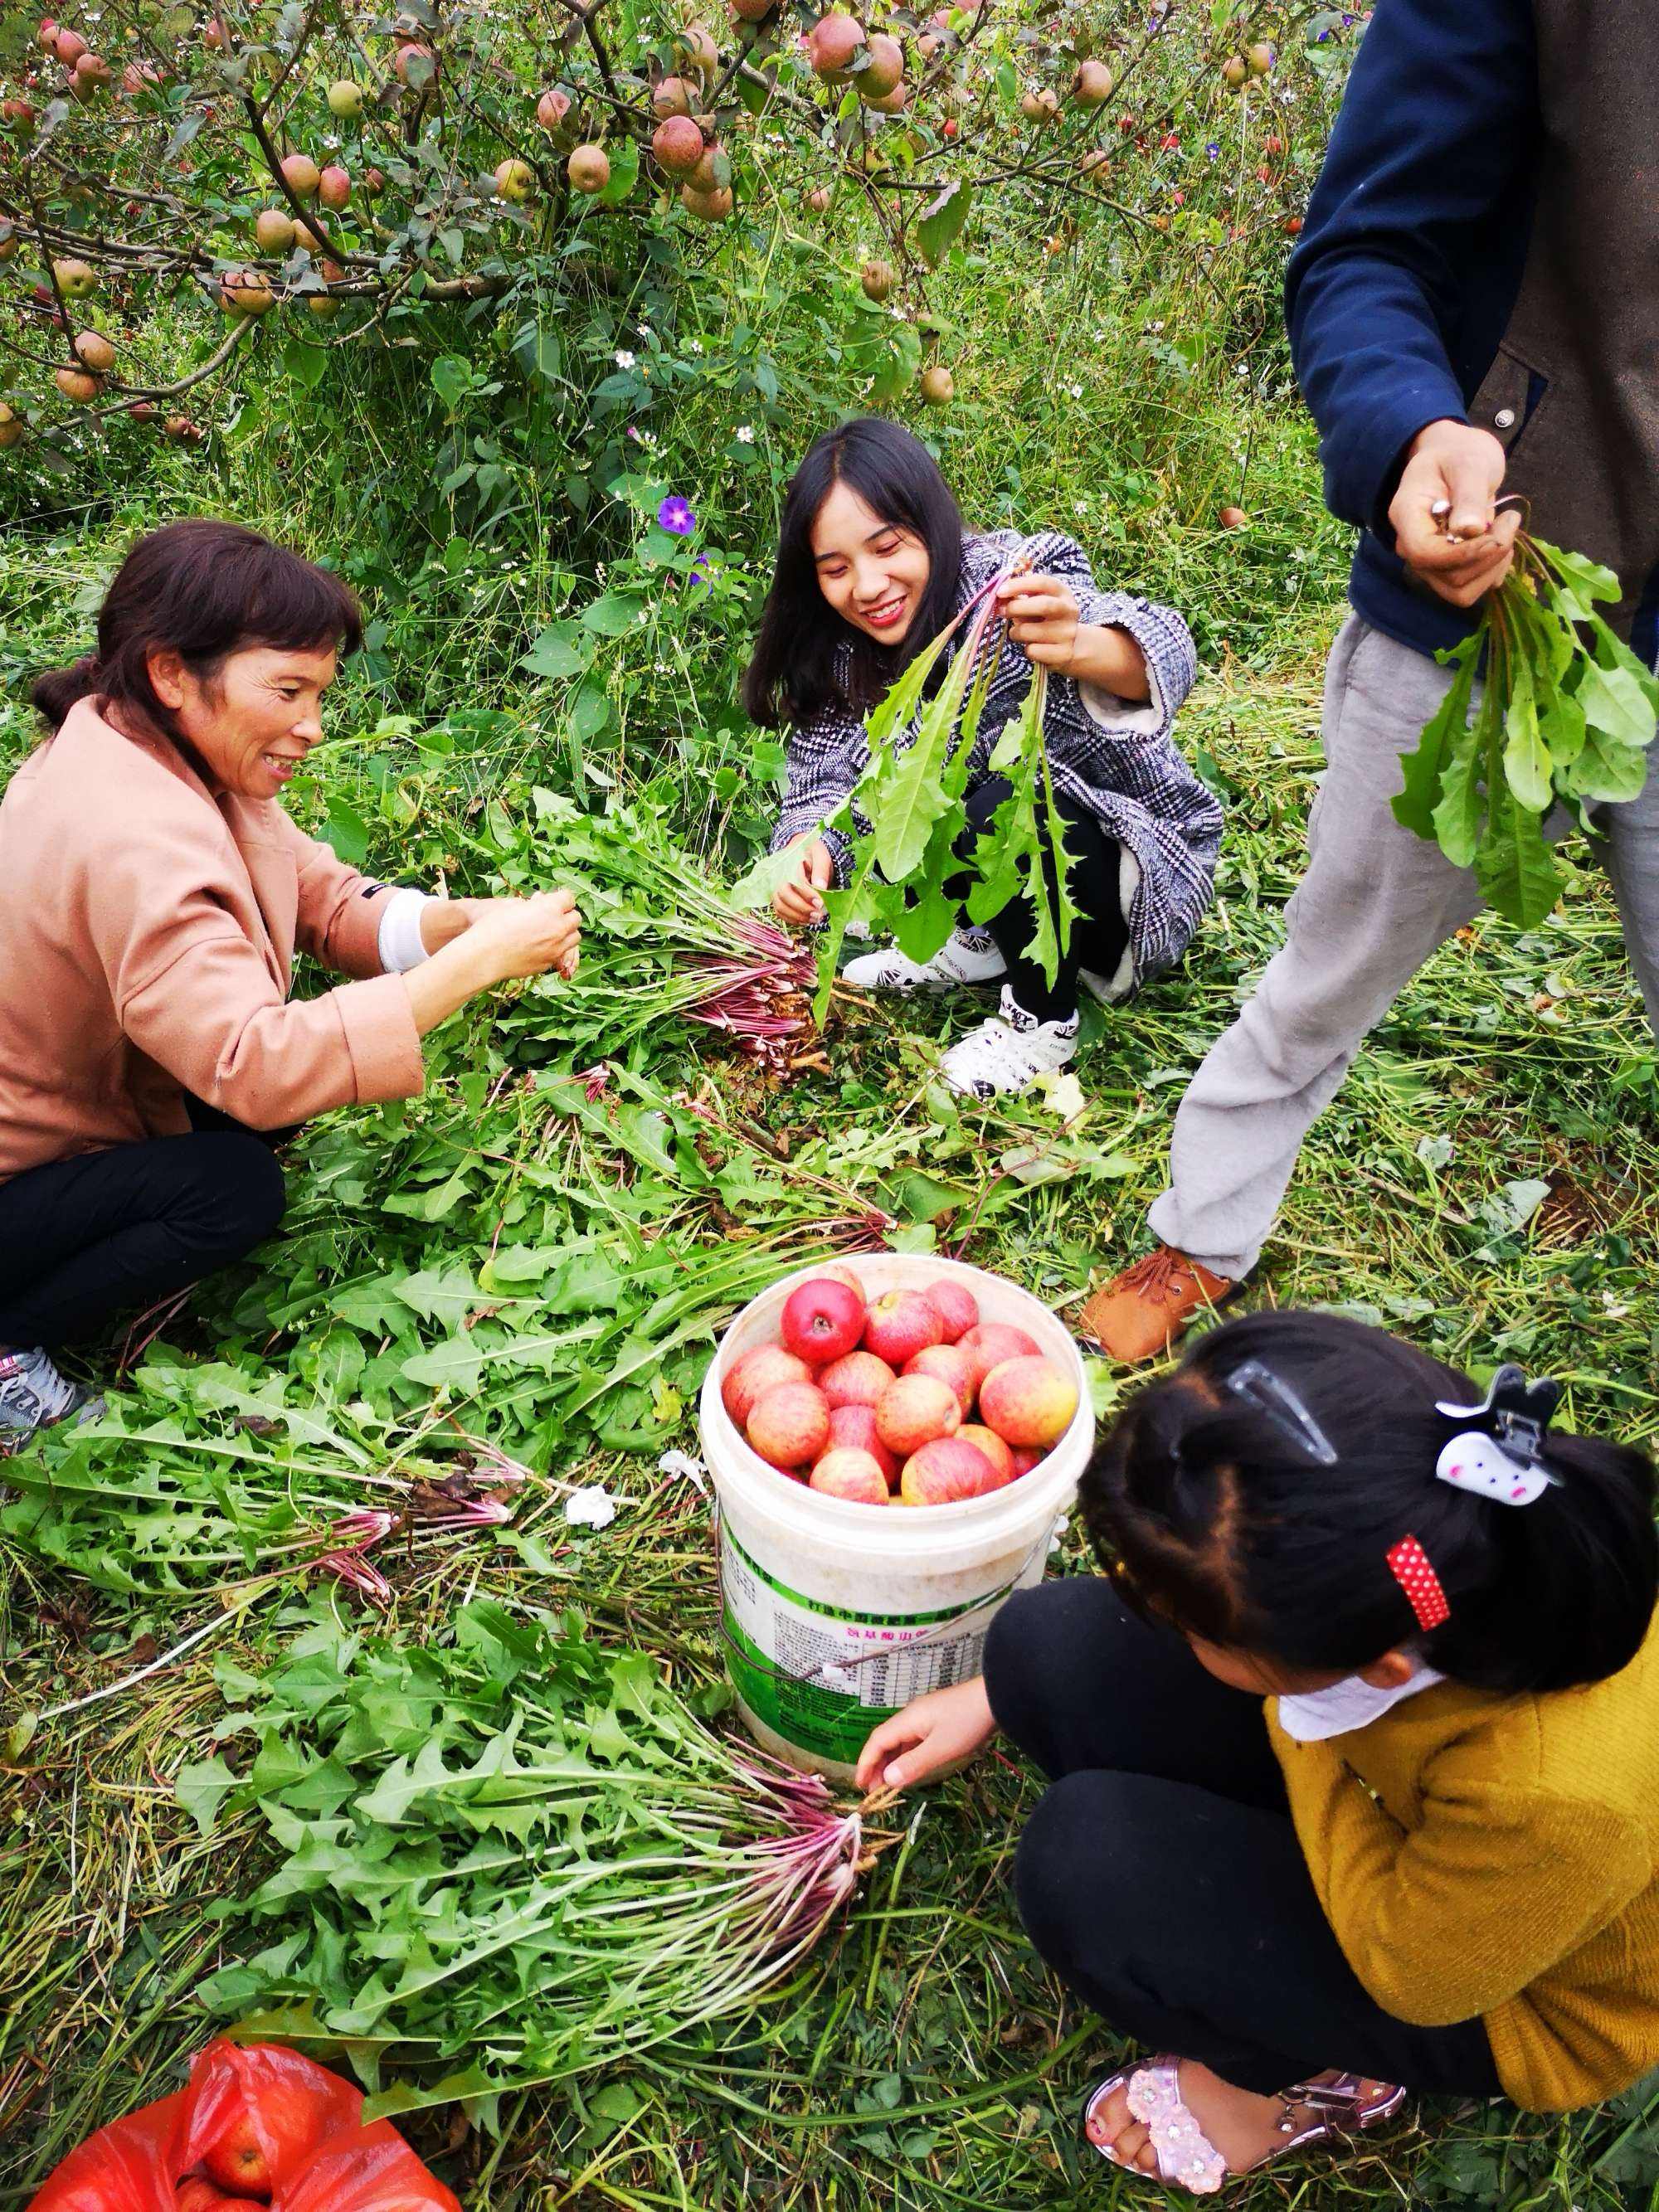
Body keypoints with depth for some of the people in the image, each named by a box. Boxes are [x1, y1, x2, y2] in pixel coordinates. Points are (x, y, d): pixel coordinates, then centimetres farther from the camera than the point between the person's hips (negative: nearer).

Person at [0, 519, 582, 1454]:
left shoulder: (172, 752, -4)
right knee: (234, 1190, -25)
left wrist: (468, 918, -22)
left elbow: (327, 900, -3)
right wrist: (478, 961, -38)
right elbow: (257, 1066, -42)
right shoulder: (128, 841, -34)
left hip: (80, 1102, 9)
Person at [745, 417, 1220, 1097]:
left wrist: (1077, 650, -66)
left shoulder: (1011, 581, -26)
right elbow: (822, 782, -12)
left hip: (1143, 865, -6)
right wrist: (809, 849, -35)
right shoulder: (845, 653, -7)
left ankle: (1044, 1018, -10)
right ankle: (982, 943, 8)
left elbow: (1161, 650, -43)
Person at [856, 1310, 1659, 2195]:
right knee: (1051, 1642, -13)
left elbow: (1408, 1973, -20)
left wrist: (1295, 1731, -24)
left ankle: (1310, 2075, 6)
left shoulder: (1555, 1800, -44)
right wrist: (996, 1693, -1)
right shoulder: (1384, 1488, -31)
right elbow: (1184, 1586, -8)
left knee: (1084, 1863, -24)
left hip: (1482, 1996, -4)